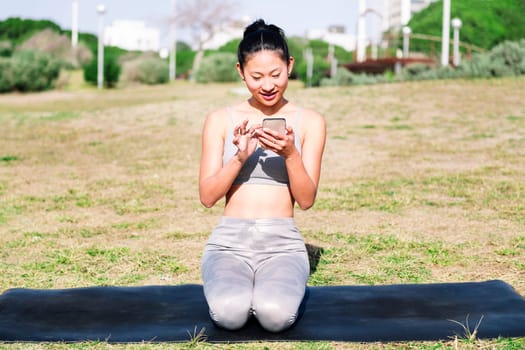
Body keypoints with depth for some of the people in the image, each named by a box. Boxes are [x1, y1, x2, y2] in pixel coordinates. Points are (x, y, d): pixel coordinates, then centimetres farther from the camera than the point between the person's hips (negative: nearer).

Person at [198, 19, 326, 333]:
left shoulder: (310, 122, 5)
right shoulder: (221, 120, 6)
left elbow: (306, 200, 0)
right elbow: (207, 196, 1)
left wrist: (290, 154, -18)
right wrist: (240, 158, -17)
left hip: (283, 242, 0)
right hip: (230, 240, 0)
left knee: (275, 314, -31)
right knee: (229, 313, -30)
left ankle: (282, 285, 5)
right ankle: (230, 284, 6)